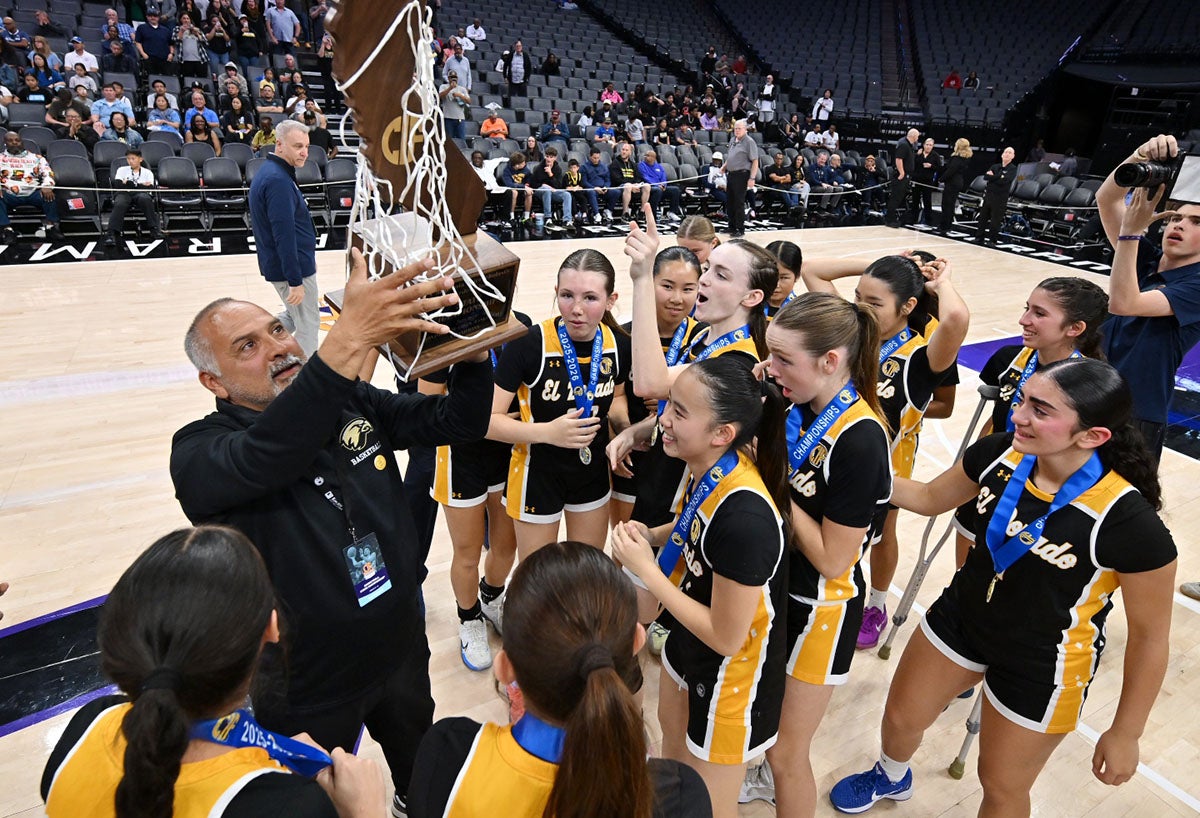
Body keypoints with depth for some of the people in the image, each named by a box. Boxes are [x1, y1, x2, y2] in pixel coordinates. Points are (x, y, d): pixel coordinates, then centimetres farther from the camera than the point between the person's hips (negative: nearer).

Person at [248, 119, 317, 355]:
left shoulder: (269, 172, 11)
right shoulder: (278, 180, -22)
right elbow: (284, 236, -25)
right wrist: (295, 281, -24)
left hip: (278, 264, 10)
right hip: (293, 267, -10)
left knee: (296, 316, 25)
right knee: (308, 323, 4)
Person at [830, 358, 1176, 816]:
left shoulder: (1128, 521, -31)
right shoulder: (1000, 453, -18)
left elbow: (1150, 635, -16)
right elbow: (930, 498, 1)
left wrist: (1125, 734, -5)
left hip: (1041, 666, -4)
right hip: (961, 617, 5)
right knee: (900, 718, 25)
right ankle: (891, 778, 61)